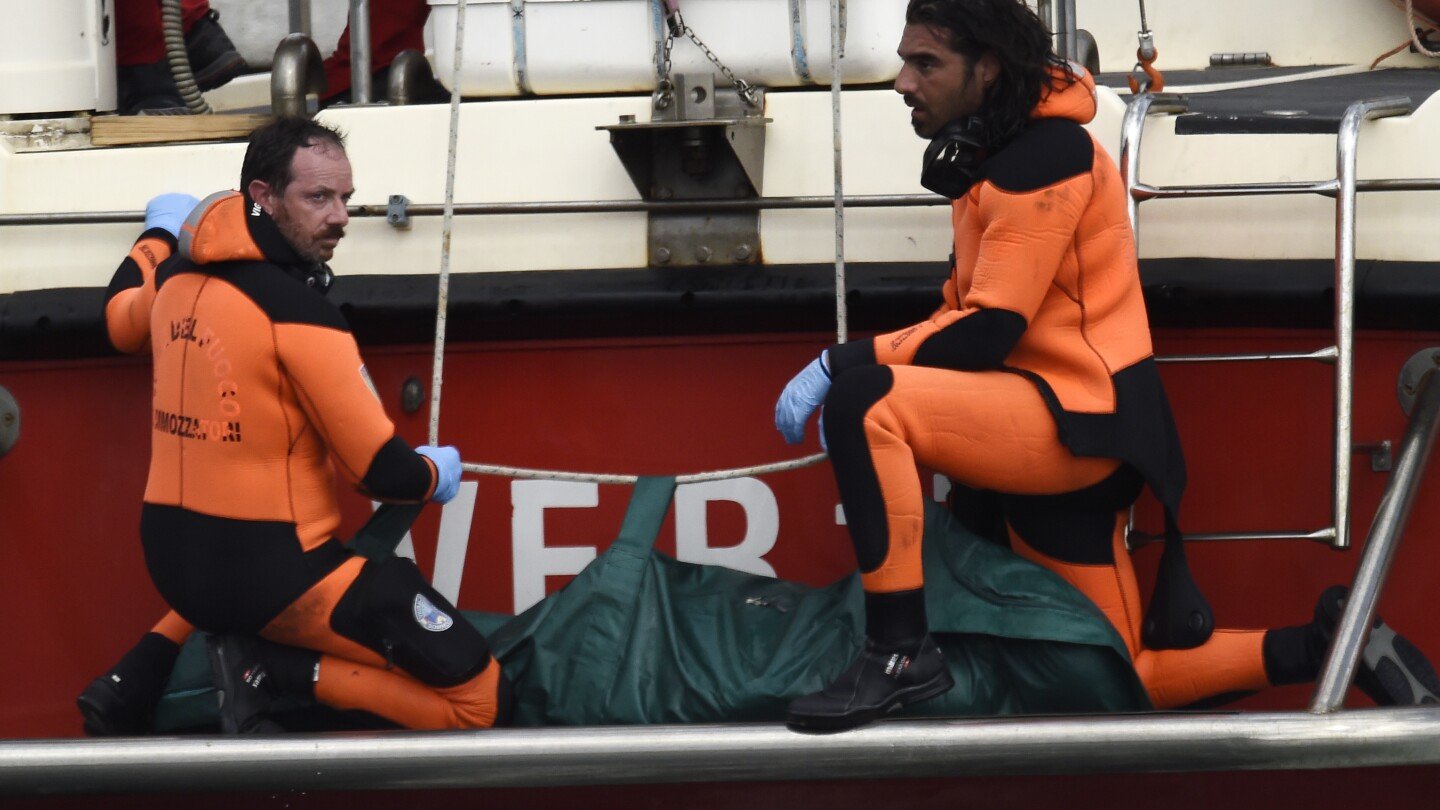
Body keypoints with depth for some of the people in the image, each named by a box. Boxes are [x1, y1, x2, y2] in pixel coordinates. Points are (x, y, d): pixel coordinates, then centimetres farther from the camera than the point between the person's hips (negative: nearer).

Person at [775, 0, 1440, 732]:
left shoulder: (1046, 154, -15)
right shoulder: (992, 155, 16)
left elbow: (986, 334, -20)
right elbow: (963, 315, 13)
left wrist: (843, 364, -18)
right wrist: (846, 365, -1)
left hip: (1083, 421, -10)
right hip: (1045, 435, 10)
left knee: (863, 400, -28)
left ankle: (900, 653, -26)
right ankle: (1332, 646, 21)